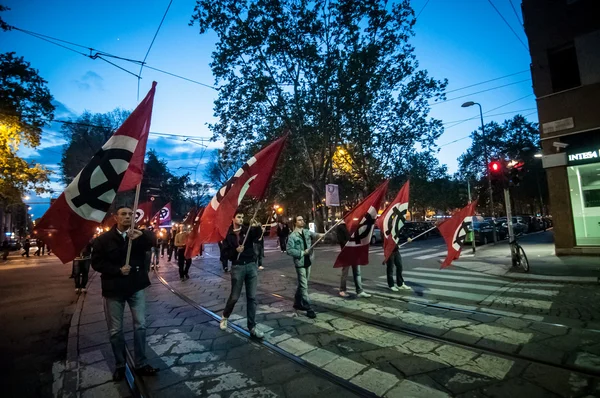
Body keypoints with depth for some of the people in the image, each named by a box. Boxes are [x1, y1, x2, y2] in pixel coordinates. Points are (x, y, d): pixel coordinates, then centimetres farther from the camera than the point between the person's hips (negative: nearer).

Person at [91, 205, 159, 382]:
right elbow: (96, 263, -5)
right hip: (114, 289, -1)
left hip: (136, 287, 1)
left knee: (140, 325, 6)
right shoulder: (104, 239, -4)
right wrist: (118, 270, -17)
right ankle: (120, 365, 28)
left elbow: (152, 241, -22)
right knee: (115, 330, 10)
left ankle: (141, 364, 19)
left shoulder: (139, 235, -2)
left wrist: (142, 235, -43)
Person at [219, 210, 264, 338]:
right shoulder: (228, 235, 3)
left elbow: (256, 237, -17)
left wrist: (258, 228, -36)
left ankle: (252, 327, 13)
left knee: (252, 297, 4)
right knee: (234, 296, 8)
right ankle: (225, 317, 37)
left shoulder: (248, 230, 5)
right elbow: (226, 253, 0)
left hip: (251, 265, 2)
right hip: (237, 267, -1)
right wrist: (236, 250, -19)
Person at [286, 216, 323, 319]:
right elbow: (289, 250, -17)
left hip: (308, 261, 6)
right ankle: (309, 309, 3)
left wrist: (318, 235, -30)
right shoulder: (292, 236, -12)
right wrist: (302, 253, -18)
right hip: (300, 263, -6)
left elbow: (313, 234, -7)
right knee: (304, 286, -3)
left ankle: (297, 303, 35)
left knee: (302, 284, 18)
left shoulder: (306, 232, 6)